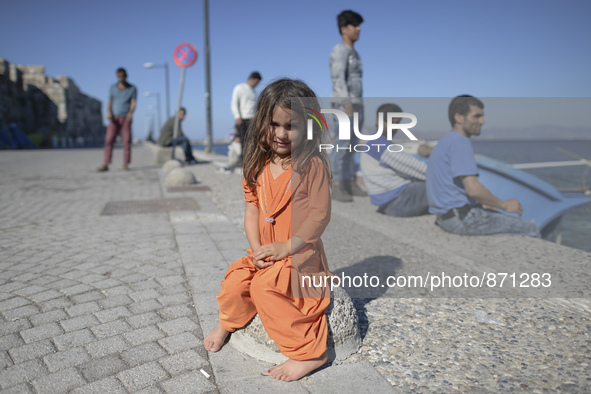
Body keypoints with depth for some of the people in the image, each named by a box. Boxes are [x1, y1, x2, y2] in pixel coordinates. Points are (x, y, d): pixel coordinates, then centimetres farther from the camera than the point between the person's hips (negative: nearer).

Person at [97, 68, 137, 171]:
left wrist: (130, 113, -29)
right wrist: (109, 112, -13)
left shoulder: (132, 89, 2)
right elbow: (109, 102, 7)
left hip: (126, 119, -2)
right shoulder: (113, 87, 9)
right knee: (109, 140, -9)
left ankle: (125, 165, -1)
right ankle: (105, 165, -12)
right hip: (115, 118, 2)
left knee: (127, 141, -6)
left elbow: (133, 103, -9)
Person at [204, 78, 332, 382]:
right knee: (235, 282, -7)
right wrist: (256, 248, -7)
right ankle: (228, 322, 30)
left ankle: (309, 352, -14)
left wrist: (286, 247, -19)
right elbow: (252, 209, 7)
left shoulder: (313, 164, -12)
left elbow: (320, 214, -15)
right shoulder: (260, 165, 6)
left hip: (300, 252, -6)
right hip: (265, 251, 6)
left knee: (266, 286, -26)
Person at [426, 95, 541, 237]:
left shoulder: (444, 143, 15)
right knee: (531, 230, -1)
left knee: (516, 222, 25)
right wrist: (504, 205, -10)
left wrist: (480, 203, 16)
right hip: (464, 218, -10)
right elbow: (473, 188, -25)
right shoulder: (460, 143, -17)